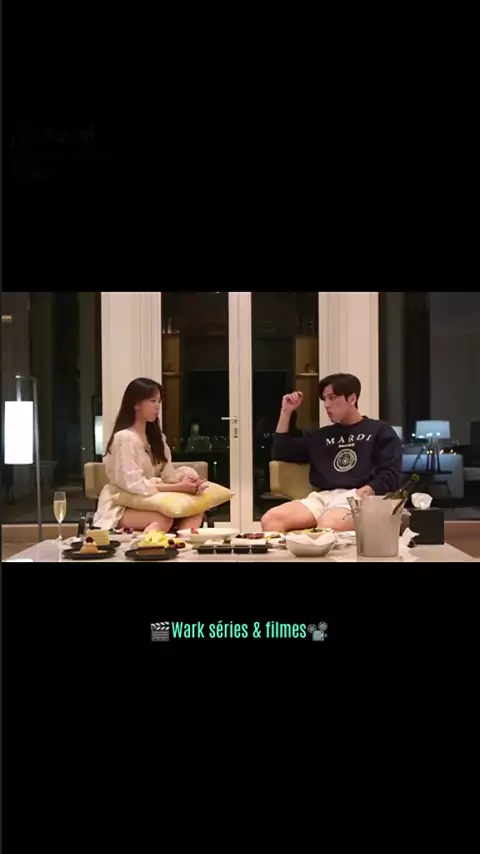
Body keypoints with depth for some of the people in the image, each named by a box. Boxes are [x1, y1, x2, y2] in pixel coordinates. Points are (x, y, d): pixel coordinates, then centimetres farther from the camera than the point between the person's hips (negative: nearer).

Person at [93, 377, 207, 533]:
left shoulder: (156, 436, 14)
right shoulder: (124, 437, -14)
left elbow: (168, 474, 4)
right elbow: (135, 485, -23)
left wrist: (187, 480, -19)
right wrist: (179, 487, -26)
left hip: (147, 502, 8)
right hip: (121, 507, -8)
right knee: (165, 518, -36)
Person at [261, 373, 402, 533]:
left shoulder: (380, 431, 15)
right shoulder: (322, 435, 29)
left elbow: (391, 475, 2)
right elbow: (280, 453, 29)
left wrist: (363, 493, -15)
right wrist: (286, 412, 22)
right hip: (322, 497, 5)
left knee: (325, 528, -41)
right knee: (270, 519, -27)